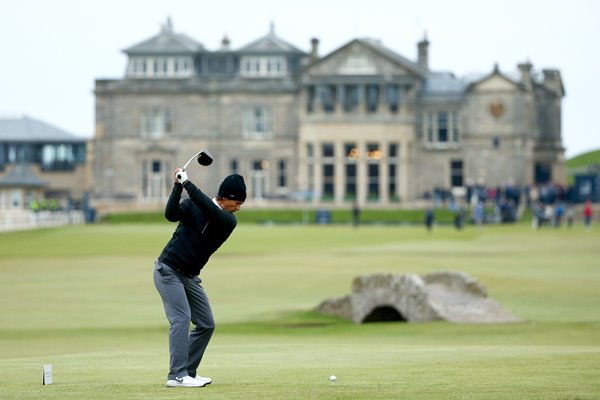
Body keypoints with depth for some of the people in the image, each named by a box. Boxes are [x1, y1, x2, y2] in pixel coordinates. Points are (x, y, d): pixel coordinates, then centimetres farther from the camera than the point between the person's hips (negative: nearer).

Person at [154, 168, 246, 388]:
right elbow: (171, 214, -26)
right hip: (168, 270, -6)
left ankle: (188, 371, 12)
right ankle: (177, 375, -22)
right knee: (181, 318, -18)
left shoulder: (229, 221, -3)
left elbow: (211, 211, -24)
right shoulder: (192, 205, -8)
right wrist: (178, 186, -32)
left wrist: (187, 183, -28)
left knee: (206, 324, 4)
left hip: (190, 277, 6)